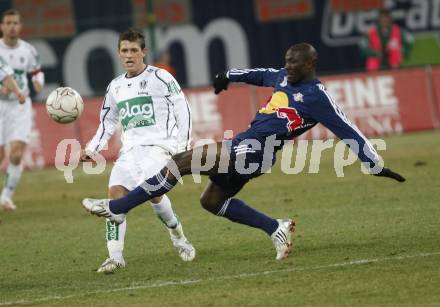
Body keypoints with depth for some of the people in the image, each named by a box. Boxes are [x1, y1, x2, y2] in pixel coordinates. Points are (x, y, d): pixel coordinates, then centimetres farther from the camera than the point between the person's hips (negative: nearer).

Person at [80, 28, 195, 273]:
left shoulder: (160, 78, 1)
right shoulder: (116, 87, 18)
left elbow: (182, 111, 0)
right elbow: (108, 123, 27)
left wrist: (182, 145, -7)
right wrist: (92, 149, 14)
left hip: (157, 145, -5)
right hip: (129, 149, 5)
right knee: (116, 191, -15)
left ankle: (178, 237, 0)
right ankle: (115, 256, -15)